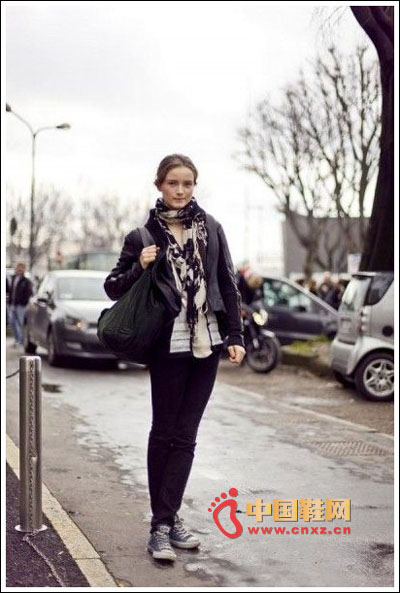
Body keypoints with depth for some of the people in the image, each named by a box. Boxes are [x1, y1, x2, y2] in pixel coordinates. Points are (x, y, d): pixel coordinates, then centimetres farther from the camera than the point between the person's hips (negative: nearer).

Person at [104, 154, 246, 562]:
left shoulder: (210, 227, 6)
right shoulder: (145, 233, -2)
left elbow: (227, 283, 9)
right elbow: (113, 286, 3)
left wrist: (235, 335, 3)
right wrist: (139, 267, -15)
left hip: (206, 343, 3)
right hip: (169, 345, -3)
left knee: (185, 436, 5)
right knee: (164, 433, 3)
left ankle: (166, 520, 12)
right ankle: (163, 523, 10)